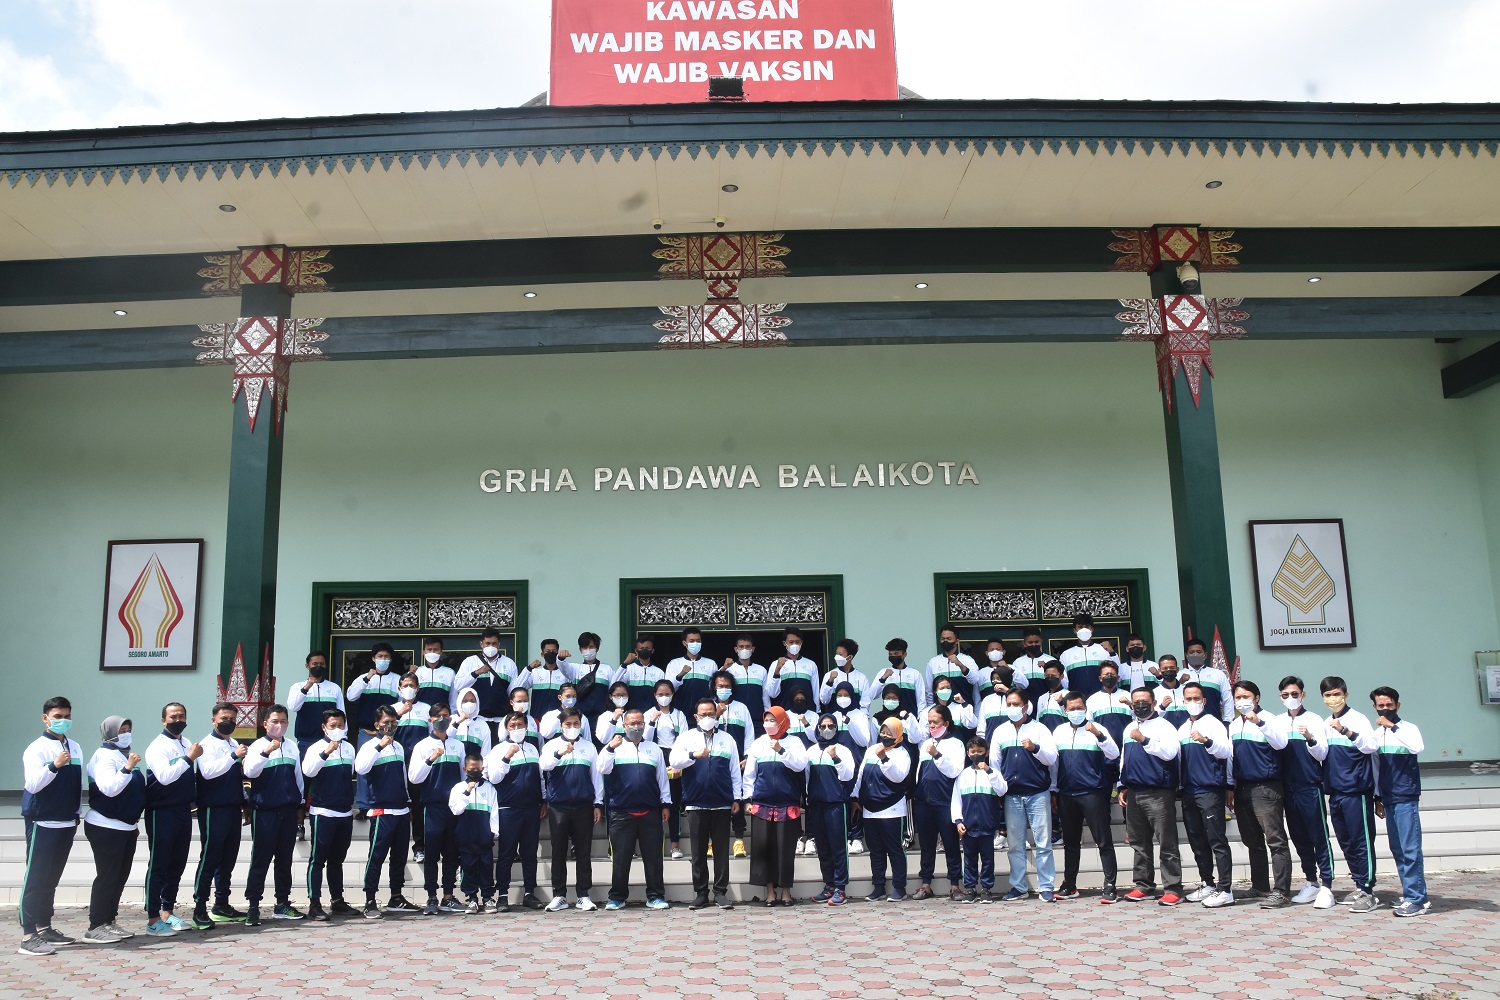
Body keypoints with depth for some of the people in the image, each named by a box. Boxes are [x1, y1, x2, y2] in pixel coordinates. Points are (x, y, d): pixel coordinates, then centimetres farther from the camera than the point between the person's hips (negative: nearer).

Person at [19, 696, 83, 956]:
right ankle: (28, 935, -2)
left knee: (51, 879, 13)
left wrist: (77, 813, 16)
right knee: (35, 878, -4)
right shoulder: (37, 748, -9)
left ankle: (44, 927, 20)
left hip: (67, 823, 6)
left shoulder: (75, 748, 10)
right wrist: (54, 765, -31)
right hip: (42, 823, -6)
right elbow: (32, 784, -18)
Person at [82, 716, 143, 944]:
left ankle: (110, 921, 17)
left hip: (126, 827, 8)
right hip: (106, 827, -8)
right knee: (107, 877, -6)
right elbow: (109, 788, -24)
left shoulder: (126, 754, 15)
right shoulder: (104, 756, -10)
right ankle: (96, 927, -1)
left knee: (120, 876, 10)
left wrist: (135, 822, 23)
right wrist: (127, 768, -32)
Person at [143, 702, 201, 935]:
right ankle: (153, 919, 4)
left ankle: (167, 912, 24)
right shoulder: (158, 746, -10)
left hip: (184, 811, 7)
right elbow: (165, 776, -24)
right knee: (158, 865, -1)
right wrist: (189, 758, -24)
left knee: (177, 865, 13)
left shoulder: (188, 745, 11)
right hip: (162, 813, -7)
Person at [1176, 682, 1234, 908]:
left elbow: (1225, 751, -17)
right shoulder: (1182, 728, 15)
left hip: (1210, 790, -7)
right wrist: (1177, 783, 16)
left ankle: (1225, 890, -7)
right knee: (1197, 842, 12)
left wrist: (1206, 741, -33)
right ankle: (1208, 885, 22)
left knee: (1217, 841, -8)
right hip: (1189, 792, 7)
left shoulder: (1213, 724, -4)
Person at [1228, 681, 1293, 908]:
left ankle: (1281, 891, -8)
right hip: (1242, 788, 7)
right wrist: (1229, 789, 18)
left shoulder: (1267, 719, -4)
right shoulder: (1233, 726, 15)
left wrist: (1259, 722, -31)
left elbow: (1281, 743, -22)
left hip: (1266, 787, -7)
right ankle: (1260, 887, 23)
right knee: (1252, 842, 13)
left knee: (1275, 840, -8)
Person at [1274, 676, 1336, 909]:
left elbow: (1322, 754, -6)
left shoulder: (1314, 720, -2)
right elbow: (1272, 751, 13)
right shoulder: (1277, 722, 10)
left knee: (1319, 836, -4)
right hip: (1288, 787, 5)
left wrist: (1310, 738, -24)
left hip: (1311, 787, -5)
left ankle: (1326, 887, -3)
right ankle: (1311, 882, 21)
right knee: (1299, 837, 10)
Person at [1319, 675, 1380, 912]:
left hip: (1356, 791, -7)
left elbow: (1371, 745, -24)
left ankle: (1368, 892, 0)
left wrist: (1346, 731, -36)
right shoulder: (1325, 724, 13)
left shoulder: (1358, 719, -7)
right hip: (1335, 792, 7)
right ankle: (1359, 886, 21)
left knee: (1362, 841, -4)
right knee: (1346, 842, 12)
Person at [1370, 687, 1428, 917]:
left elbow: (1417, 747, -28)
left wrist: (1392, 726, -25)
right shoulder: (1376, 734, 12)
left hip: (1406, 797, -6)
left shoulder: (1408, 728, -5)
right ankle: (1411, 894, 15)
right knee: (1397, 849, 8)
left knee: (1410, 849, -9)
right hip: (1388, 799, 6)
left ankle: (1416, 899, -7)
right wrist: (1377, 797, 18)